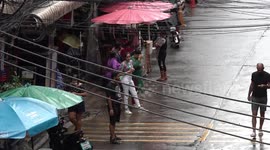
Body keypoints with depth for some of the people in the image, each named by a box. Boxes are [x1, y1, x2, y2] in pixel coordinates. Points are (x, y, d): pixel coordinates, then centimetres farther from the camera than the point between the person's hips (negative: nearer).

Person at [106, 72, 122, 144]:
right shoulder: (110, 86, -19)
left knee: (114, 121, 17)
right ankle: (112, 138, 2)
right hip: (113, 106, -9)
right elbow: (109, 98, -19)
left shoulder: (117, 84, 9)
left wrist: (120, 105, 20)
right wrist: (111, 109, -21)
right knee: (112, 122, -2)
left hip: (118, 105, 9)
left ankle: (114, 135, 26)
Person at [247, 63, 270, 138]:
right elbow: (252, 85, 8)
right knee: (254, 114, -6)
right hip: (255, 97, 0)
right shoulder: (254, 74, -3)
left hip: (263, 97, 0)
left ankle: (260, 129, 25)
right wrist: (249, 95, 10)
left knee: (262, 114, 10)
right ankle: (254, 131, -7)